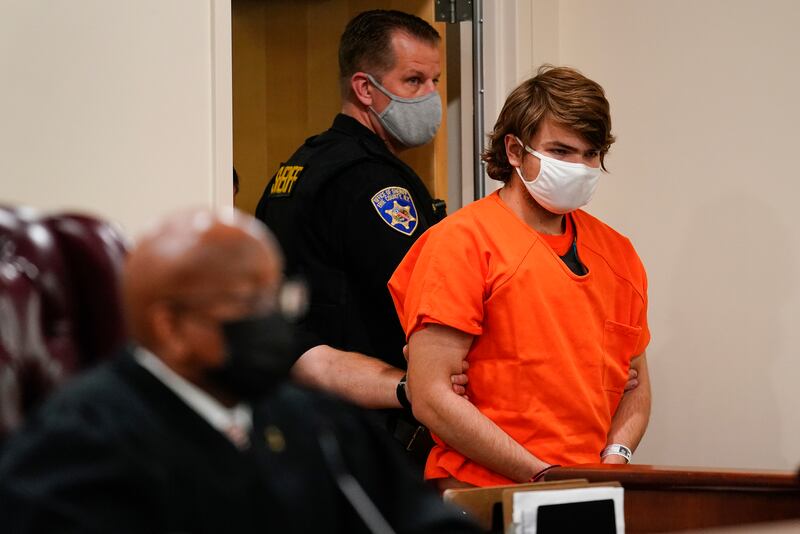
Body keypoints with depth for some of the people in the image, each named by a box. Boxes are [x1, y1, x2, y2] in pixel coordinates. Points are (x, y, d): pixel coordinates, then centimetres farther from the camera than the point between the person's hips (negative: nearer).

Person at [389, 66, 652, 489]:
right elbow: (431, 397, -11)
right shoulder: (461, 242, -4)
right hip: (486, 498, -5)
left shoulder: (617, 253, 16)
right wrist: (543, 477, -13)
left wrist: (614, 458, 1)